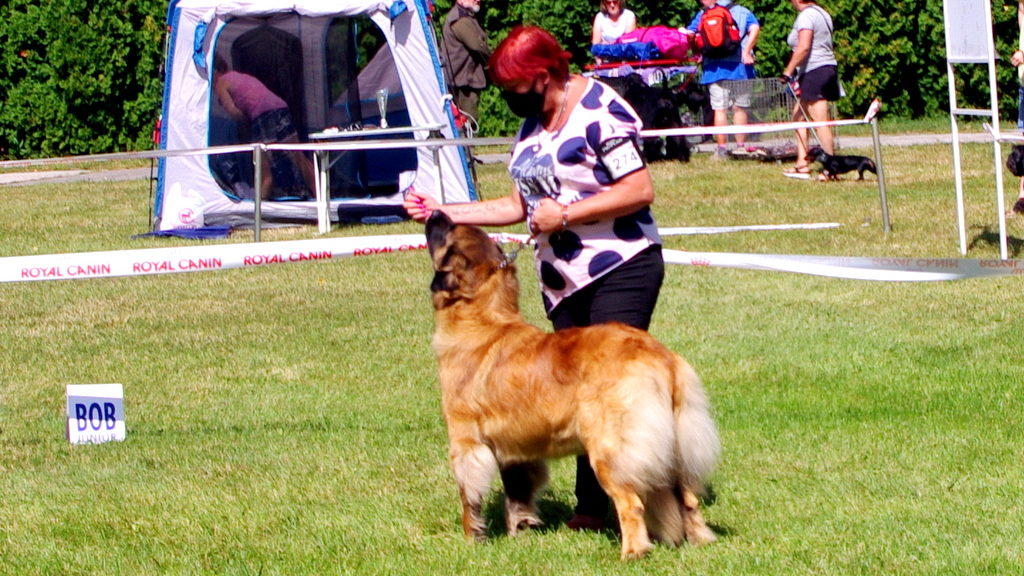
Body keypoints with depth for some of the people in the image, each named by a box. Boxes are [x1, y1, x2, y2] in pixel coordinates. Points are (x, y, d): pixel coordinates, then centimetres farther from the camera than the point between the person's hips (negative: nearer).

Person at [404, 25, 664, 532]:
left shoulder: (599, 111, -12)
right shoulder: (531, 126, 15)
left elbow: (640, 190, -18)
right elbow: (520, 206, 22)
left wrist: (564, 214, -19)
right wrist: (442, 212, 15)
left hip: (621, 269, -8)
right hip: (562, 279, 8)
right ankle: (592, 505, 6)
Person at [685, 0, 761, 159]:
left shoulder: (703, 15, 9)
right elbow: (754, 28, -6)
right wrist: (746, 52, -8)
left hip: (714, 67, -1)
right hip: (739, 67, 1)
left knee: (719, 109, 0)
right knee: (740, 108, 9)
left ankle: (722, 149, -1)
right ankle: (741, 146, 9)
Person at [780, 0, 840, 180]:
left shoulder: (806, 16, -13)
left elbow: (804, 47, -23)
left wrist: (789, 70, -20)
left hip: (814, 71, -10)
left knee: (820, 121, -8)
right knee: (799, 115, 15)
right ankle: (802, 163, 14)